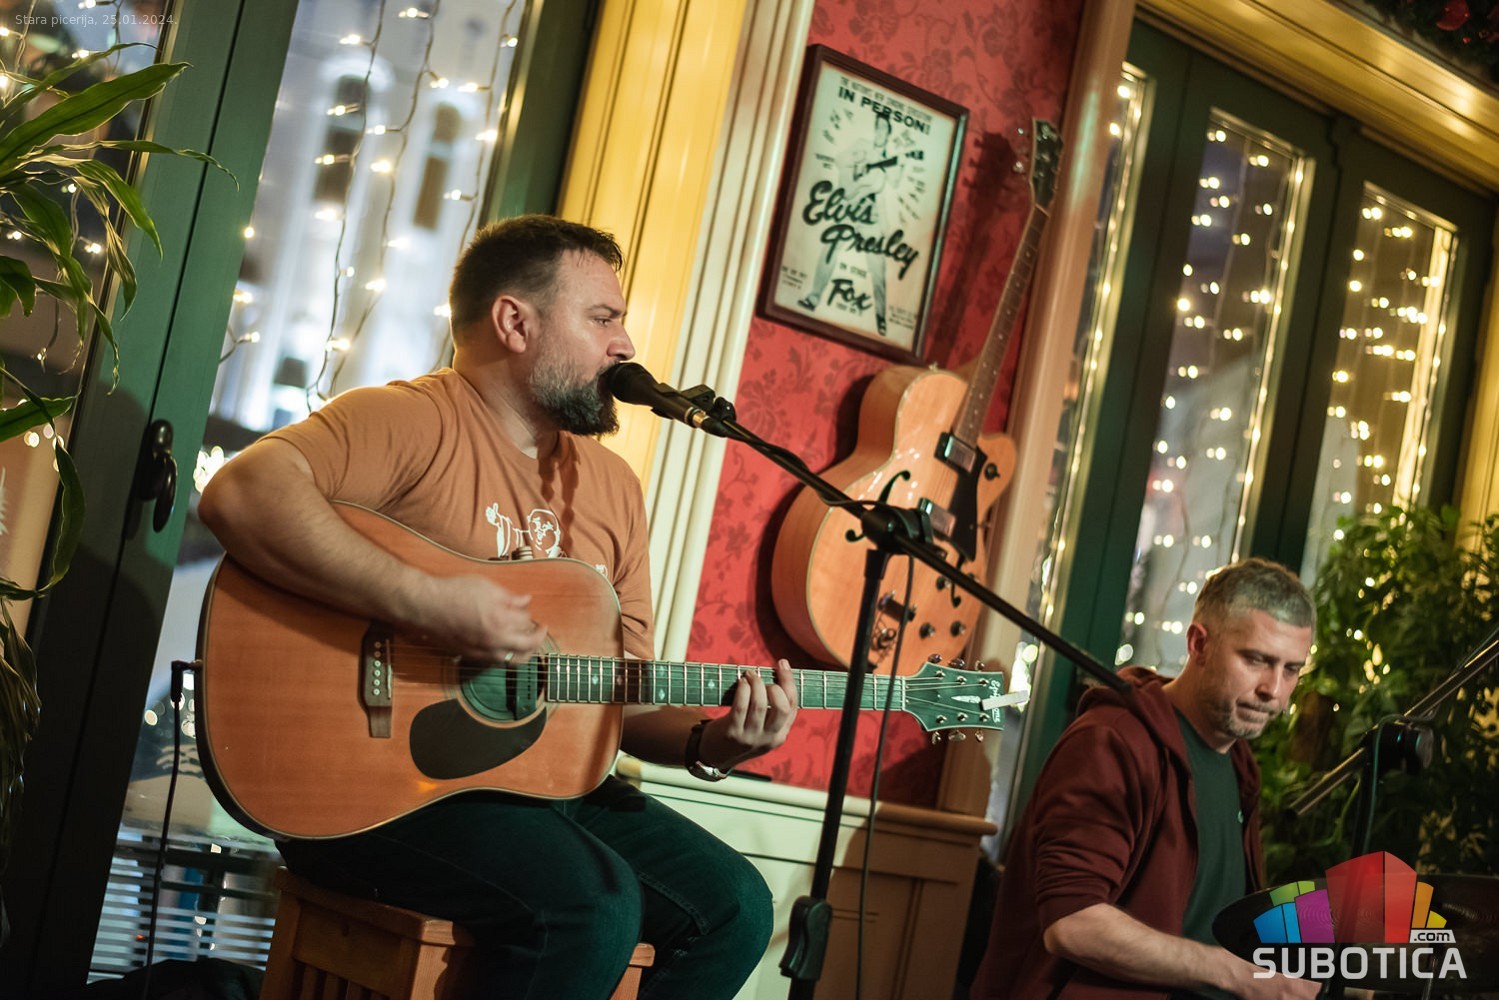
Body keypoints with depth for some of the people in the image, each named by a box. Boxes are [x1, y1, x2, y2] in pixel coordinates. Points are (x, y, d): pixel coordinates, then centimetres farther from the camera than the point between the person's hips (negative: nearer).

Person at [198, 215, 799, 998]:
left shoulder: (613, 485, 13)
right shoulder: (414, 421, -10)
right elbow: (239, 493, -28)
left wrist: (708, 741, -6)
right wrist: (425, 602, -31)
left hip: (541, 782, 8)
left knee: (732, 907, -2)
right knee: (592, 906, -28)